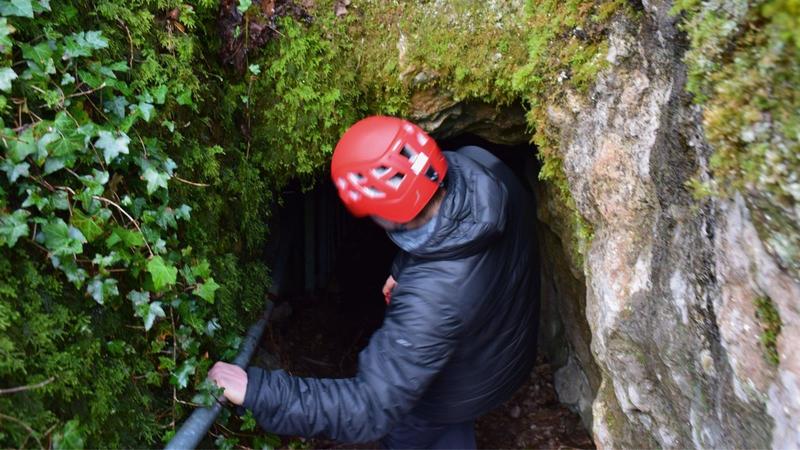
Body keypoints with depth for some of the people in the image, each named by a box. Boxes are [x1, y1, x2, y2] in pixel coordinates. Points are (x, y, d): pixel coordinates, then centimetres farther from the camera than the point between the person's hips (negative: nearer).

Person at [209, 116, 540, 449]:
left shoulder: (432, 297, -48)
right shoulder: (483, 166, -28)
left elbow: (371, 408, -42)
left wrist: (258, 390, -39)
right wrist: (405, 267, -9)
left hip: (462, 392, -6)